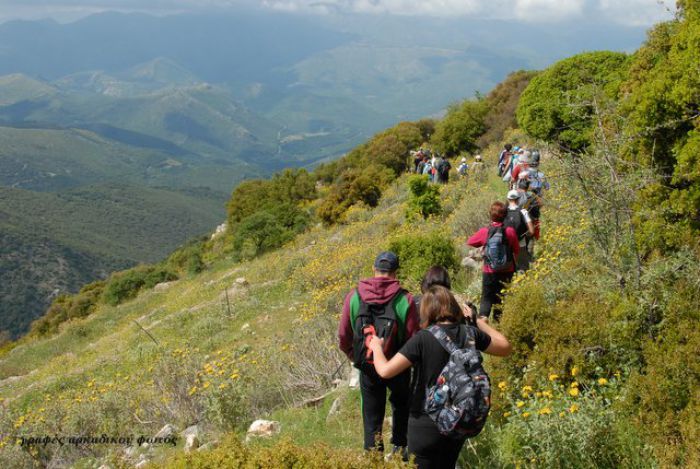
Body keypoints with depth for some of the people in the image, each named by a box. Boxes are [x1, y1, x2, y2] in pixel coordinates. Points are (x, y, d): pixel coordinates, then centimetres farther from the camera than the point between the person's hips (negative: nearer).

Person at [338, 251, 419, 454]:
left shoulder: (354, 296, -10)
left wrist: (356, 358, 13)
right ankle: (399, 447, 33)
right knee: (401, 404, 27)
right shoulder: (405, 299, -17)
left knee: (372, 416, 15)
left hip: (367, 367, 1)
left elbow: (343, 337, -5)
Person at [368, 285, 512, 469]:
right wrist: (481, 323, 16)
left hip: (426, 424, -5)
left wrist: (376, 347, -1)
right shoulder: (470, 334, -6)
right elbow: (505, 348, 9)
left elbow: (385, 371, -21)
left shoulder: (423, 339, -19)